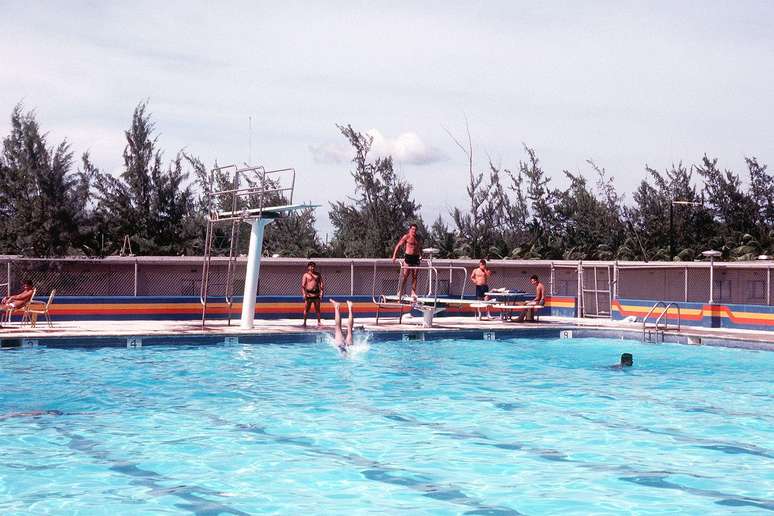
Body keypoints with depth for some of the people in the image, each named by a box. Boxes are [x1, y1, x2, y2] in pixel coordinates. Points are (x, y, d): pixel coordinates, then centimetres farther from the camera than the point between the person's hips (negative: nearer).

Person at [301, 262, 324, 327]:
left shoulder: (318, 275, 13)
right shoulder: (306, 275, 2)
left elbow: (321, 283, 10)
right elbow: (303, 285, -4)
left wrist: (321, 292, -3)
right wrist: (304, 293, -15)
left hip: (316, 293, 3)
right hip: (308, 293, -3)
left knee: (317, 309, 4)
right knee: (306, 309, 0)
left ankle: (319, 322, 8)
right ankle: (304, 322, 7)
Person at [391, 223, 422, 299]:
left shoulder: (418, 238, 13)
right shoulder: (406, 237, -3)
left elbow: (419, 247, 26)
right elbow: (398, 246, -4)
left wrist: (420, 255, 10)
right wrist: (394, 256, -10)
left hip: (415, 257, 5)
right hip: (408, 257, -5)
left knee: (414, 276, 4)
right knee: (405, 275, -8)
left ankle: (413, 293, 8)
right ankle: (400, 291, -3)